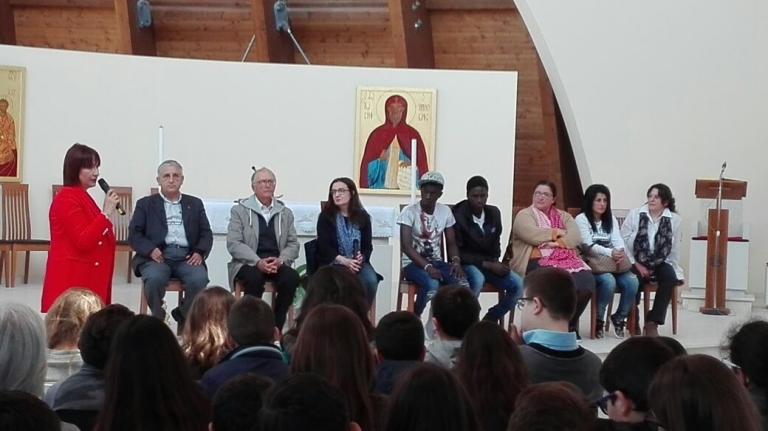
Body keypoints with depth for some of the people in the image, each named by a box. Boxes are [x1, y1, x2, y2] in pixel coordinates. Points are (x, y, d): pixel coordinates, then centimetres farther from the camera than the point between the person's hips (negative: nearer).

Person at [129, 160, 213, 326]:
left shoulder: (195, 204, 20)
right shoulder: (145, 204, 14)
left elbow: (206, 233, 14)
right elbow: (134, 234, 5)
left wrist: (200, 252, -6)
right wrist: (150, 249, -15)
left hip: (186, 256, 2)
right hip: (157, 255, -2)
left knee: (199, 279, -30)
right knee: (154, 278, -35)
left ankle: (184, 316, -4)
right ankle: (157, 318, -10)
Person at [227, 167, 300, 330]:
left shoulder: (285, 213, 15)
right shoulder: (240, 210, 5)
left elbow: (293, 244, 10)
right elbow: (233, 243, -6)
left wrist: (280, 260, -13)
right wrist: (258, 262, -20)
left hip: (277, 263, 3)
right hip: (248, 263, -3)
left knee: (291, 277, -29)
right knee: (254, 277, -36)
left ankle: (275, 327, -18)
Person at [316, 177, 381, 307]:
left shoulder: (363, 217, 10)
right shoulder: (325, 216, 3)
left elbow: (368, 246, 6)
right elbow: (325, 247, -6)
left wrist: (361, 258, -18)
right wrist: (344, 261, -22)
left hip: (358, 262, 2)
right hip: (333, 263, -2)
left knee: (371, 281, -28)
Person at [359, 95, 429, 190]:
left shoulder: (413, 134, 4)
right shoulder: (377, 134, 6)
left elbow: (422, 164, 5)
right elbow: (368, 165, 6)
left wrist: (411, 165, -15)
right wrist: (380, 160, -13)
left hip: (405, 188, -1)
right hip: (381, 187, 1)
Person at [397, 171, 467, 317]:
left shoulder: (445, 212, 5)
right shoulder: (409, 212, -9)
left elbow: (451, 243, 8)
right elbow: (406, 246, -16)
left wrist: (456, 261, -14)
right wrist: (427, 267, -29)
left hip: (438, 262, 4)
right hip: (415, 264, -4)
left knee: (462, 283, -27)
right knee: (432, 284, -37)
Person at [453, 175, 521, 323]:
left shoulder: (494, 213, 3)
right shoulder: (458, 216, -15)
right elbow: (457, 253, -15)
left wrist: (495, 262, -4)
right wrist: (487, 265, -20)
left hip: (490, 263, 6)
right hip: (467, 263, -6)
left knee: (518, 284, -17)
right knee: (477, 279, -40)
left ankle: (490, 319, -3)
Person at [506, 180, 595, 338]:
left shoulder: (564, 216, 20)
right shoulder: (524, 215, 8)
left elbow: (575, 238, 3)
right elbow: (532, 235, -13)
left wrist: (556, 243, -12)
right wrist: (557, 232, -2)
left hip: (565, 261, 5)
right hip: (536, 262, -5)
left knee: (586, 282, -24)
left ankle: (570, 323, -1)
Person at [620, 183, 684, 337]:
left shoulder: (675, 220, 2)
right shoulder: (634, 214, -1)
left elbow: (675, 250, 9)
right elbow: (623, 241, -4)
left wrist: (678, 273, 11)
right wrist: (635, 264, -12)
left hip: (660, 263, 2)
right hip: (636, 262, -2)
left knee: (670, 277, -30)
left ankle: (652, 322, -27)